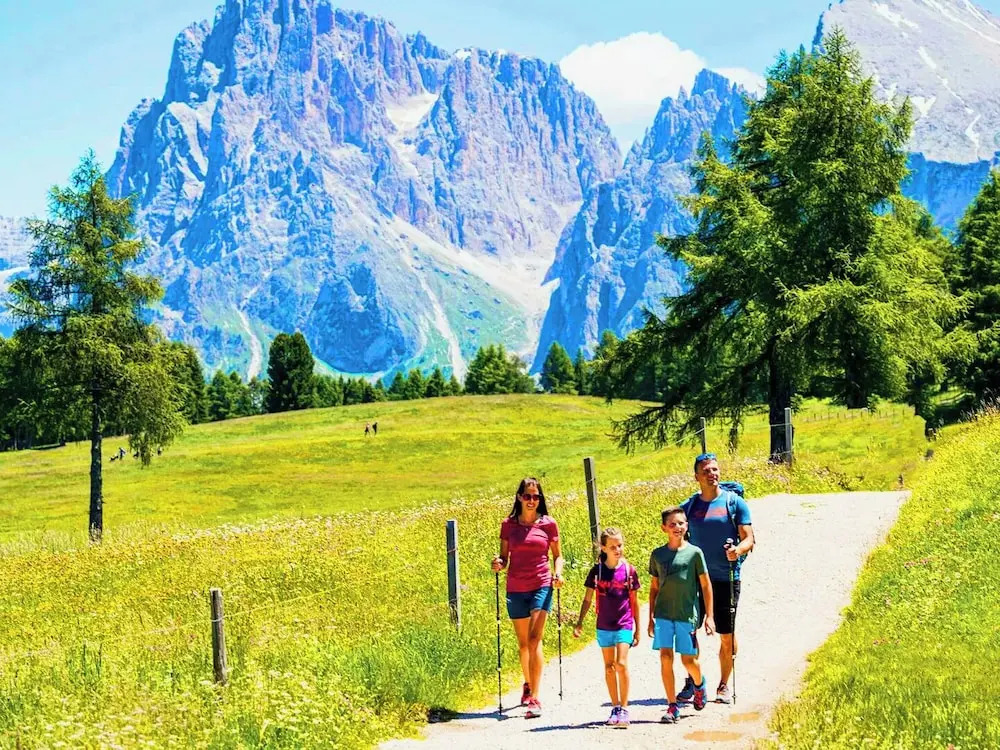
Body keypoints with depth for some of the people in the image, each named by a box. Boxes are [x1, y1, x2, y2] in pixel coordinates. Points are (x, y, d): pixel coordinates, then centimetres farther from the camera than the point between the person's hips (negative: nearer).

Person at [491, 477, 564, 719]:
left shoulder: (548, 524, 1)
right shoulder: (508, 525, 4)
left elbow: (557, 555, 9)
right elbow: (504, 557, 10)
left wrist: (558, 573, -9)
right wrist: (499, 563, -12)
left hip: (541, 586, -2)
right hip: (516, 589, 2)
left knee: (534, 639, -15)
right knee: (523, 643, 13)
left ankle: (534, 698, -16)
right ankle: (528, 684, 39)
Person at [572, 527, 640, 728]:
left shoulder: (629, 570, -3)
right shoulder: (597, 571, -1)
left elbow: (634, 601, 4)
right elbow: (587, 599, 7)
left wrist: (637, 628, 6)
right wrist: (579, 622, 2)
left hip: (624, 625, -2)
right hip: (604, 626, 2)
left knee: (621, 664, -14)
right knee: (609, 667, 8)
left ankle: (624, 709, -7)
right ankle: (615, 708, 19)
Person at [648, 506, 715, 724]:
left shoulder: (694, 553, -1)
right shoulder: (657, 555, 7)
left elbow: (706, 586, 2)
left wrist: (709, 616, -1)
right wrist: (651, 618, 12)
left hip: (687, 615, -2)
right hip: (663, 614, 2)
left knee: (688, 659, 3)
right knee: (665, 658, -5)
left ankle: (699, 684, 37)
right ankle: (672, 706, 2)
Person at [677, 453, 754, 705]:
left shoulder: (735, 502, 0)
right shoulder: (689, 506, 7)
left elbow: (749, 539, -3)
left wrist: (738, 549, -24)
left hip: (726, 578, -2)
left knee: (727, 635, 4)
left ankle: (724, 685, 19)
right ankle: (691, 682, 17)